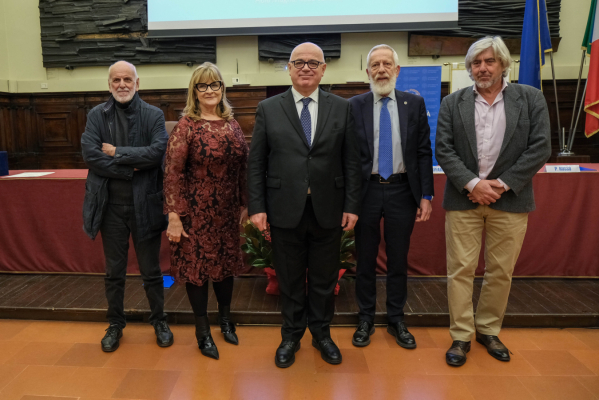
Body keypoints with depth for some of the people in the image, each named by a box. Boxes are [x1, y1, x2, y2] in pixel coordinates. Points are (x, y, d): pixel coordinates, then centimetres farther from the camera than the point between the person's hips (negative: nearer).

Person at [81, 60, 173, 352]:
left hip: (145, 204, -1)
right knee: (114, 272, 15)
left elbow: (158, 151, -16)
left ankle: (159, 322, 30)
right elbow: (89, 153, -10)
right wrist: (130, 169, -17)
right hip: (111, 205, 2)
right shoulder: (97, 115, 3)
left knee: (151, 271, 11)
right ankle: (115, 325, 33)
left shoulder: (154, 115, -1)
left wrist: (117, 153, -13)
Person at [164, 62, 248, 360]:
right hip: (196, 210, -4)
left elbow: (242, 166, 8)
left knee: (226, 261, 15)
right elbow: (173, 172, -13)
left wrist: (244, 204, 7)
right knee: (196, 263, 7)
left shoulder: (231, 124, 5)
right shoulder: (186, 126, -9)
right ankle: (202, 330, 25)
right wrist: (174, 216, -16)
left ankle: (225, 318, 37)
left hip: (227, 209, 5)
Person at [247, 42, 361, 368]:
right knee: (289, 280, 12)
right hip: (286, 210, -1)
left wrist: (352, 205, -2)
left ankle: (321, 334, 36)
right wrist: (257, 207, -5)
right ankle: (291, 337, 33)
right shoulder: (268, 109, 2)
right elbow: (255, 163, 1)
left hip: (328, 210, 1)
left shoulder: (341, 108, 5)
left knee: (324, 279, 14)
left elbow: (351, 162, 3)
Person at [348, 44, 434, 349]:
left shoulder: (414, 103, 4)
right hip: (367, 190, -1)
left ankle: (396, 320, 29)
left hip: (403, 191, 1)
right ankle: (366, 319, 28)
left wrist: (426, 195, -2)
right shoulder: (355, 106, 1)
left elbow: (424, 152, 3)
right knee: (365, 260, 10)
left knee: (398, 260, 11)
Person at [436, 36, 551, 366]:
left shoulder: (531, 99, 4)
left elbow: (540, 148, -3)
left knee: (501, 272, 9)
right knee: (460, 270, 3)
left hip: (509, 200, 1)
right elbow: (444, 150, -2)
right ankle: (461, 335, 16)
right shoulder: (452, 103, 5)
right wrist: (473, 184, -14)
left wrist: (502, 184, -12)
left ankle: (488, 330, 28)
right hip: (463, 199, 0)